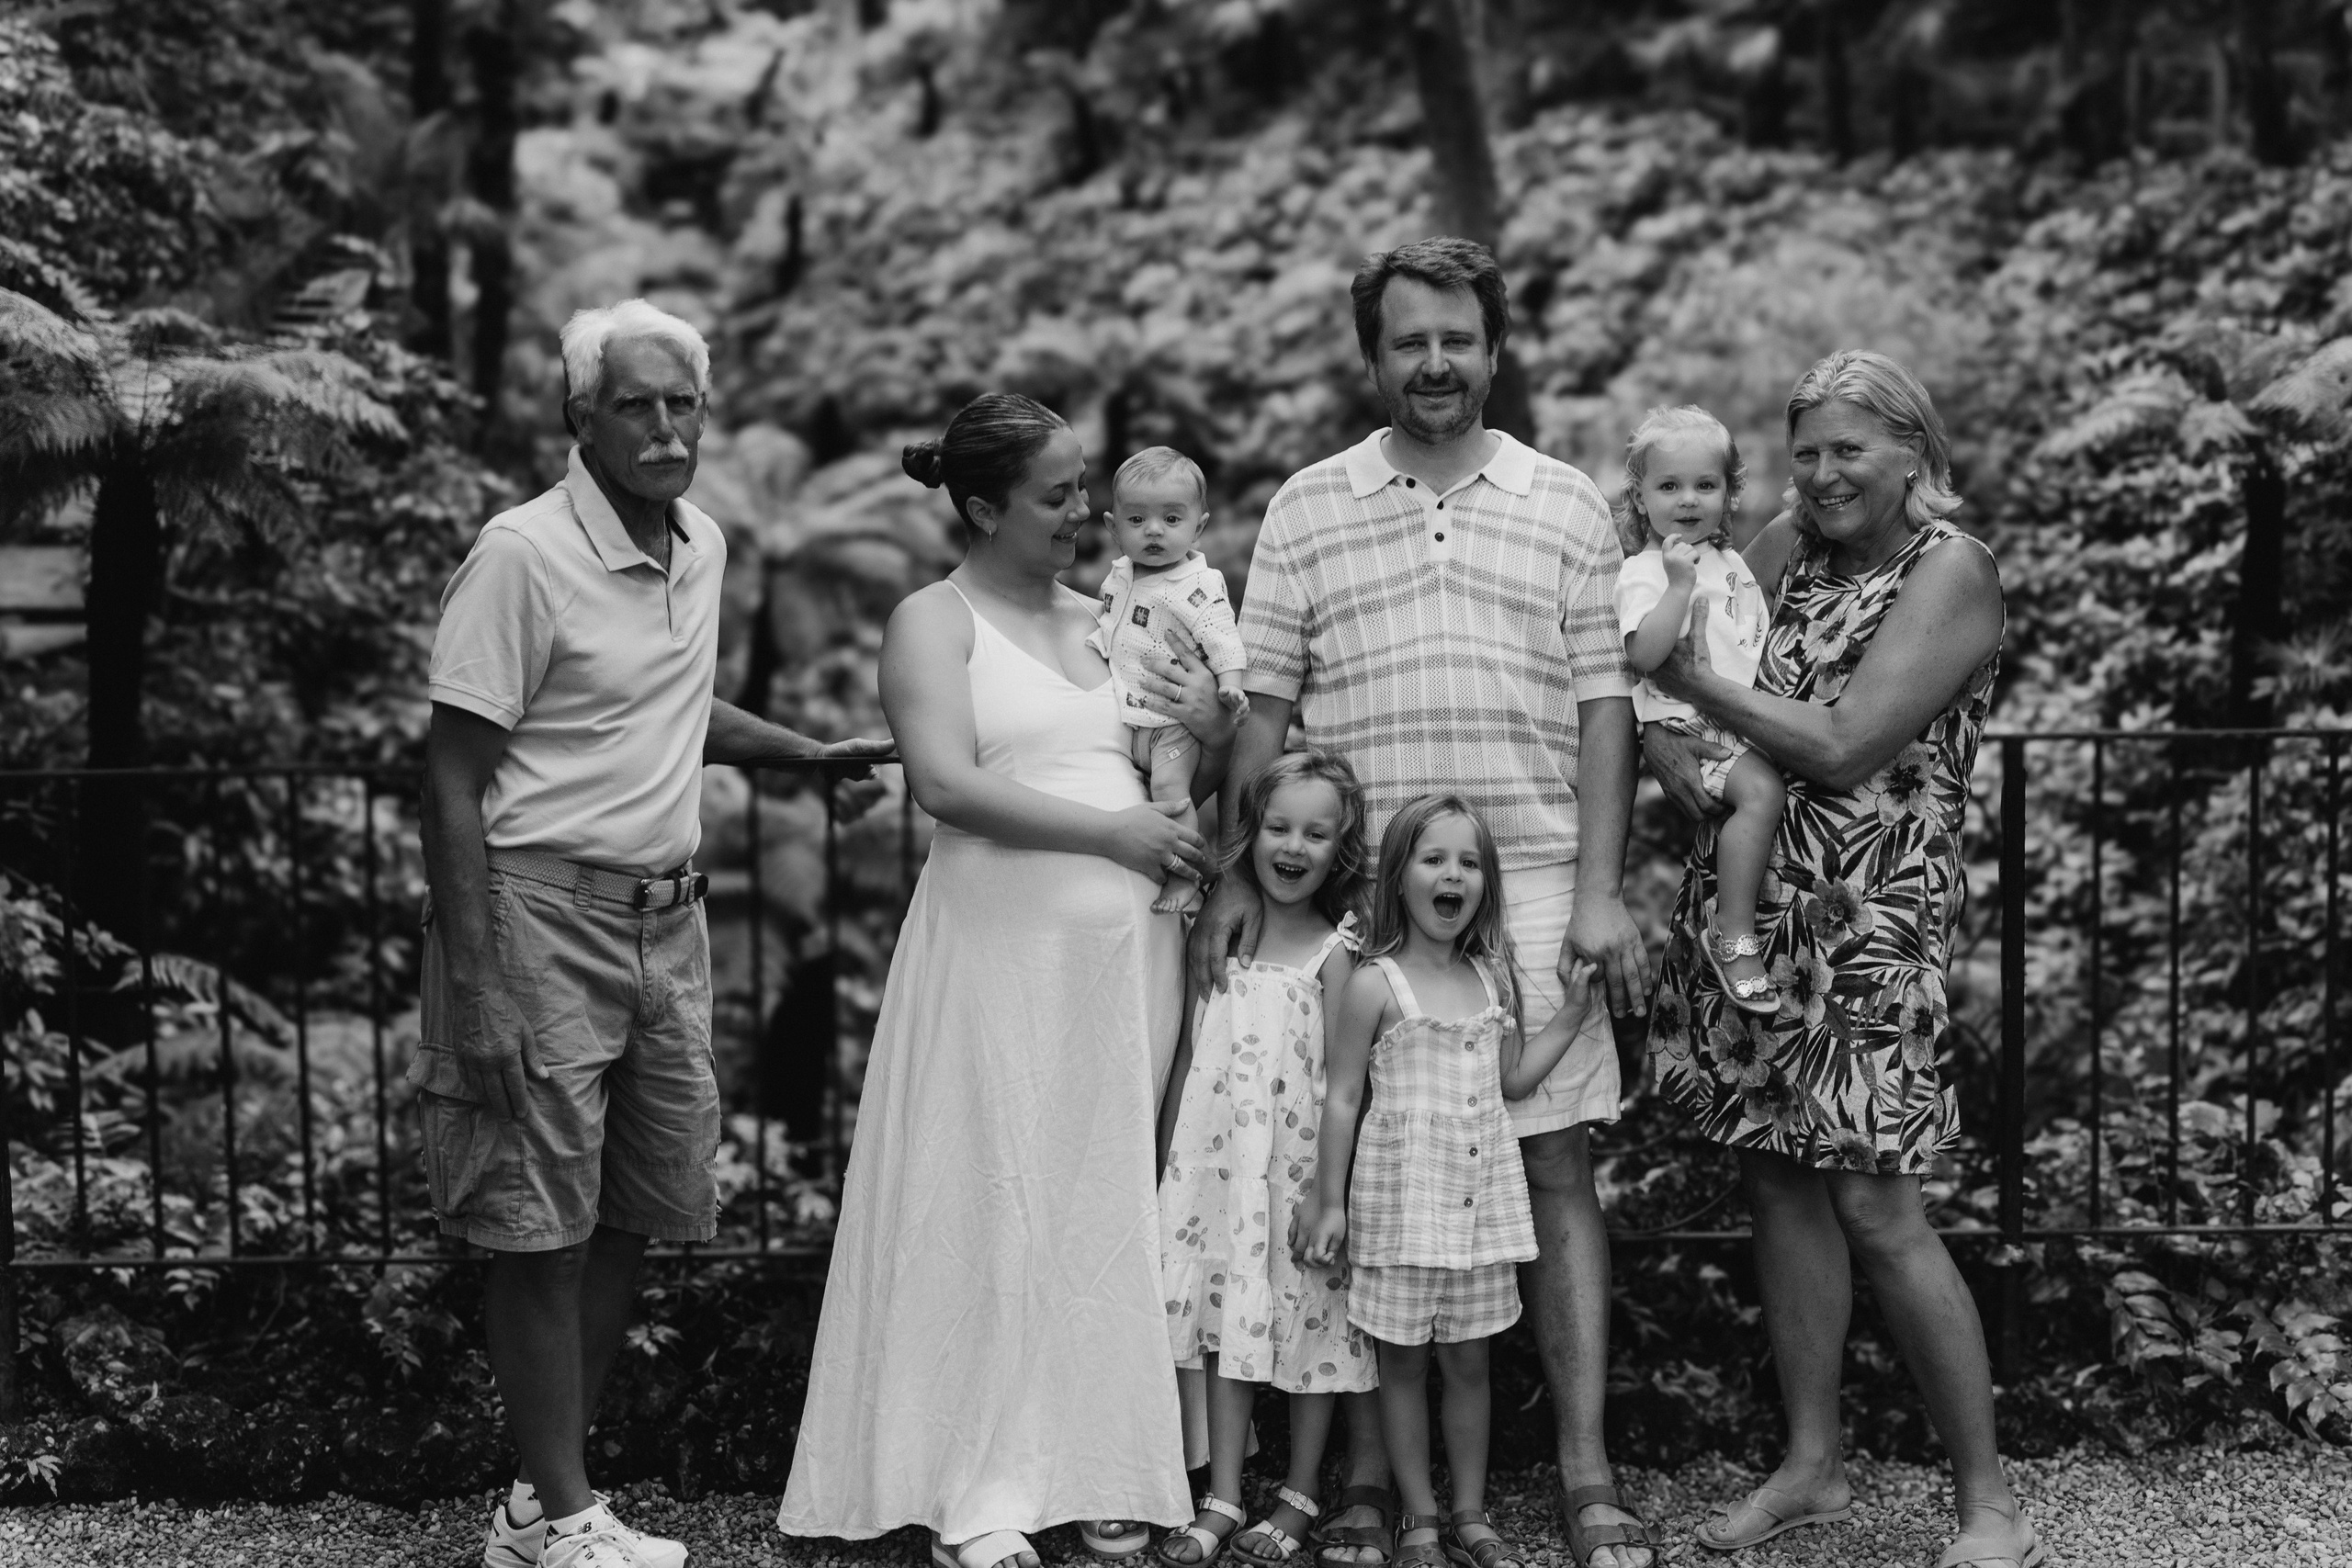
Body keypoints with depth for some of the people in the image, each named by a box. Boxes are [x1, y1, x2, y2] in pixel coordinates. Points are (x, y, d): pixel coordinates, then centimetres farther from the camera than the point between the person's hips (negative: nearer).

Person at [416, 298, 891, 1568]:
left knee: (636, 1219, 11)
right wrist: (475, 987, -20)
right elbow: (454, 775, -15)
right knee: (542, 1234, -1)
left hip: (667, 915, 8)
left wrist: (809, 754, 17)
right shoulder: (524, 555, -14)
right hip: (541, 906, -8)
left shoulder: (703, 546, 9)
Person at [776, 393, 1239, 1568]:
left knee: (1109, 1205, 5)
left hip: (1126, 949, 5)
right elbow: (945, 783, -14)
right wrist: (1111, 831, -15)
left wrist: (1212, 733, 1)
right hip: (999, 942, -5)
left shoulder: (1104, 621, 18)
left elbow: (1202, 791, 24)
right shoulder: (935, 621, 1)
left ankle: (1098, 1472, 11)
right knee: (996, 1206, -4)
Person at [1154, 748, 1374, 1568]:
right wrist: (1165, 1160, 10)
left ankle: (1301, 1494, 18)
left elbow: (1341, 1078, -8)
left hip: (1298, 1161, -3)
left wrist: (1332, 1191, -13)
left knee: (1306, 1319, 4)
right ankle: (1222, 1499, 12)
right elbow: (1190, 1054, 11)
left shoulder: (1333, 950, -6)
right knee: (1224, 1317, 5)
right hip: (1215, 1160, 3)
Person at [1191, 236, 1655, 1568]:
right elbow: (1263, 709, 7)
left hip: (1532, 884, 0)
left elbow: (1604, 709, 5)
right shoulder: (1306, 511, 8)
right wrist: (1240, 879, -1)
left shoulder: (1568, 508, 9)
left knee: (1559, 1167, 0)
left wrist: (1601, 892, -3)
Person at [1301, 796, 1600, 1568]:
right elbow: (1343, 1099, -5)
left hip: (1480, 1194, 4)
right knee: (1403, 1362, 4)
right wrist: (1330, 1201, -5)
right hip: (1400, 1199, -4)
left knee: (1468, 1360, 10)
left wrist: (1571, 1012, 7)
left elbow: (1514, 1079, 13)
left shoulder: (1493, 979, 8)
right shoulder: (1375, 985, -7)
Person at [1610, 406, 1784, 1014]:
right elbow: (1643, 655, -21)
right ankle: (1733, 937, -24)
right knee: (1761, 789, -29)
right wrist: (1680, 584, -23)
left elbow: (1761, 640, 28)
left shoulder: (1732, 564, 19)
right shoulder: (1642, 573, -6)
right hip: (1683, 724, -8)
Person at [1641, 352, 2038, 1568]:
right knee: (1778, 1178, 10)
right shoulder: (1789, 544, 10)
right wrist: (1677, 756, -8)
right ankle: (1811, 1466, 22)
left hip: (1868, 917, -6)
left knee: (1871, 1204, -8)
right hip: (1741, 902, 6)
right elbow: (1658, 663, 12)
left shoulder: (1950, 570, -9)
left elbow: (1841, 744, -17)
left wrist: (1698, 684, -9)